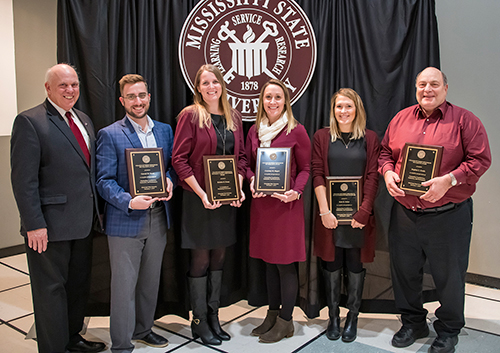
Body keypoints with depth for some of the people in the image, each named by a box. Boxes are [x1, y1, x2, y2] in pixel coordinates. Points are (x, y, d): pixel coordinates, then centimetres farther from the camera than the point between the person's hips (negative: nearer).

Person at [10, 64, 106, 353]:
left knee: (80, 283, 19)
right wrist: (34, 224, -19)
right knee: (51, 288, 6)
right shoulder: (30, 121, -10)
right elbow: (24, 180, -15)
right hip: (51, 225, -7)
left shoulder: (84, 120, 13)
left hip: (83, 221, 8)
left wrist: (96, 210, 10)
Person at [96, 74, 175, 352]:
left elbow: (172, 164, 15)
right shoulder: (110, 135, -6)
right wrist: (129, 202, -24)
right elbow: (104, 181, -10)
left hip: (158, 218, 5)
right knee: (124, 285, 4)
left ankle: (143, 329, 38)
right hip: (125, 221, -5)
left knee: (150, 280, 18)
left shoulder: (165, 130, 9)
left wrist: (169, 180, -8)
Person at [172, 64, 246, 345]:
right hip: (199, 199, -5)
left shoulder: (234, 117, 10)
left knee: (219, 257, 12)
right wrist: (201, 194, -17)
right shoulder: (190, 115, -5)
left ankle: (214, 316, 26)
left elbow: (241, 156, 13)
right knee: (201, 260, 3)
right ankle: (200, 321, 19)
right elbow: (179, 158, -10)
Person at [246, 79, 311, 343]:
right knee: (268, 259, 14)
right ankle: (272, 314, 29)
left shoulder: (297, 131, -5)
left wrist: (296, 191, -20)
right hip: (261, 203, 5)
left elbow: (305, 168, -3)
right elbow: (248, 164, 15)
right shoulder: (254, 131, 9)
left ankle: (285, 321, 15)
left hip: (286, 203, -5)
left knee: (286, 261, 1)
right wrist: (252, 180, -6)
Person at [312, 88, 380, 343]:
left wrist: (363, 212, -12)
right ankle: (333, 317, 22)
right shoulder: (322, 137, 5)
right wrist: (324, 211, -11)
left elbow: (373, 177, -1)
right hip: (329, 212, 0)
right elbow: (317, 174, -1)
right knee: (331, 265, 7)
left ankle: (353, 318, 23)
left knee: (355, 266, 7)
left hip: (358, 213, 0)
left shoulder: (370, 139, 5)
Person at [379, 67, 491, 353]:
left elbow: (481, 159, -8)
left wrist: (449, 180, -21)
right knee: (405, 271, 14)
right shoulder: (401, 118, 10)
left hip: (449, 215, -3)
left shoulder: (464, 120, -3)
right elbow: (385, 151, 14)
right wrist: (388, 172, -6)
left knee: (449, 276, 9)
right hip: (404, 213, 4)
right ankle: (413, 323, 36)